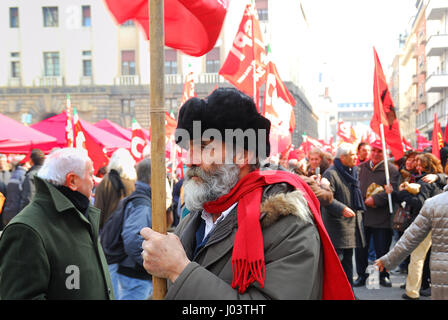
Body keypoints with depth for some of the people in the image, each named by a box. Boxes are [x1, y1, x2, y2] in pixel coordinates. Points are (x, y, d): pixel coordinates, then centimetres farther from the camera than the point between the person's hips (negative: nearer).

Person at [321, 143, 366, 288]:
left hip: (351, 221, 9)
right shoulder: (331, 173, -13)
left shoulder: (353, 171, 15)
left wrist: (359, 210, 21)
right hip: (337, 224, -8)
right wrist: (342, 209, -27)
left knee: (348, 259, 15)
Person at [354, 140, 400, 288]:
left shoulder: (392, 170, -2)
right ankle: (361, 275, 23)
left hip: (382, 218, -3)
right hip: (362, 215, 3)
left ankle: (383, 275, 24)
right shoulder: (361, 168, 10)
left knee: (382, 249, 7)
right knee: (360, 249, 9)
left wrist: (375, 199, -19)